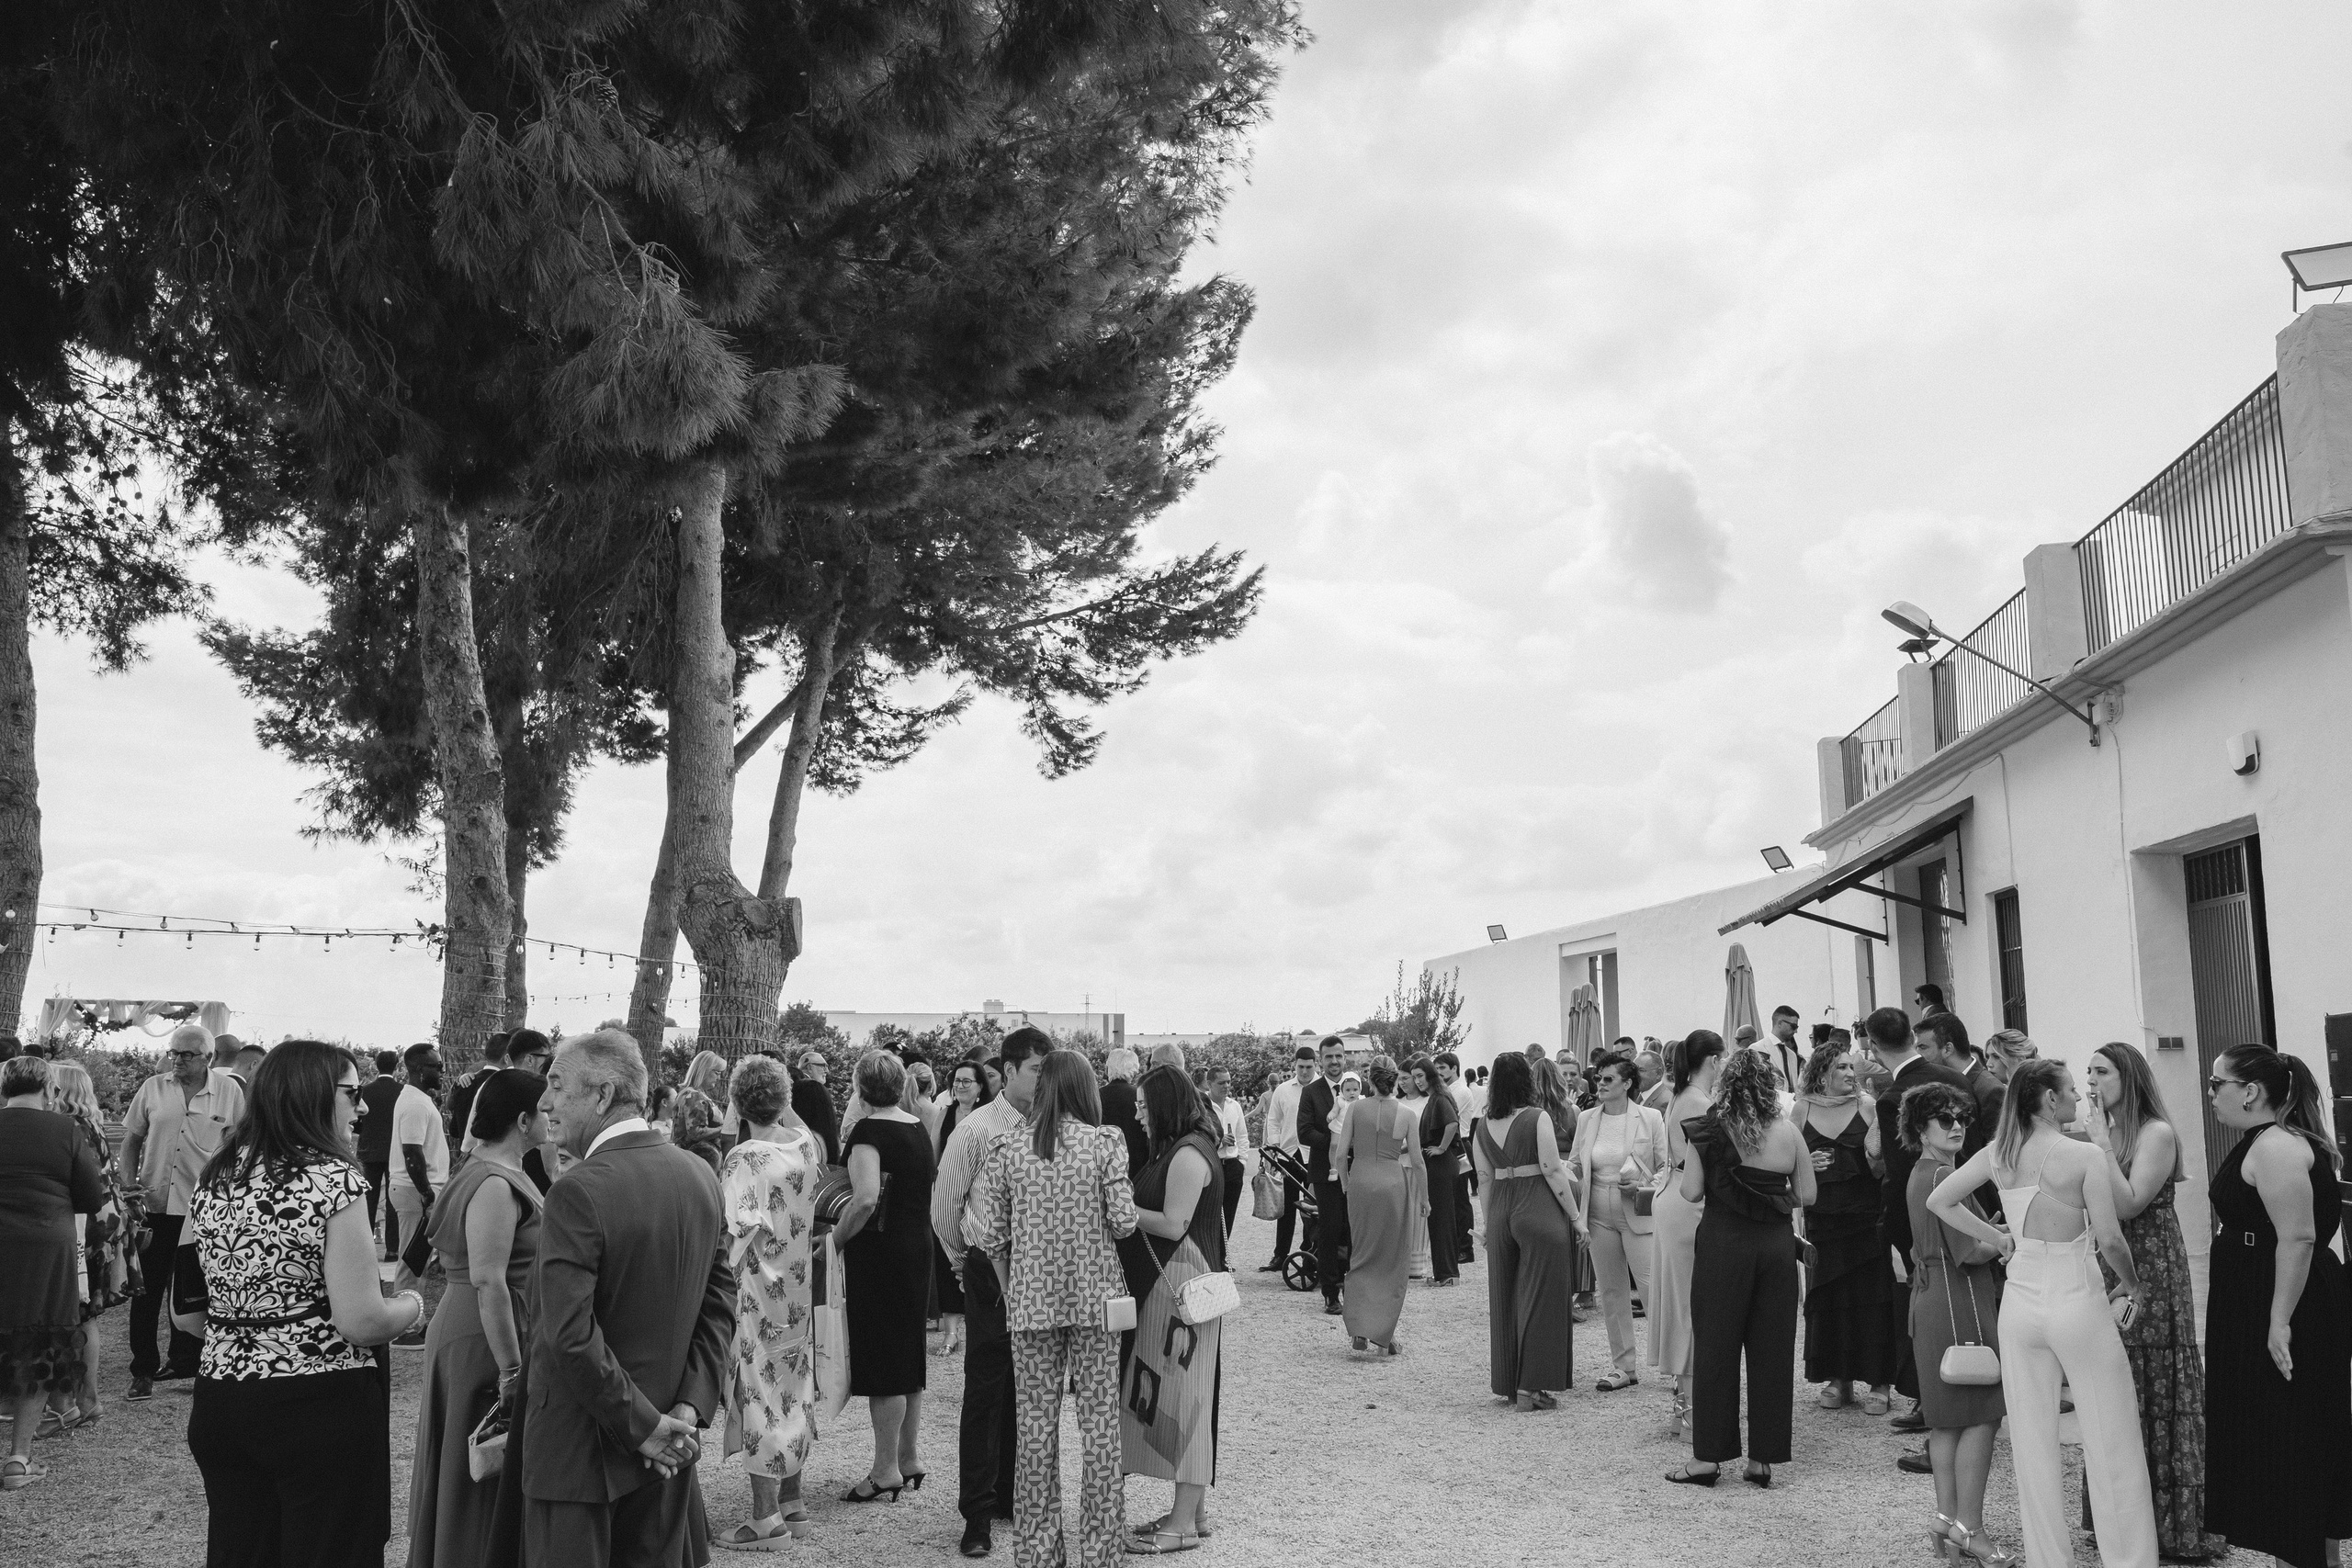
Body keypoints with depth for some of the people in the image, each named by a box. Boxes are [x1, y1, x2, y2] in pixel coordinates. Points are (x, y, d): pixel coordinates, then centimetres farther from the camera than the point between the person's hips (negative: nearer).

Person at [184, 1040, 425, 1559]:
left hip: (220, 1401, 7)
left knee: (239, 1550, 18)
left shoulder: (213, 1179, 4)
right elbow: (361, 1322, -19)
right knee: (329, 1551, 7)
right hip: (322, 1405, -6)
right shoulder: (334, 1180, -16)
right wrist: (409, 1307, 0)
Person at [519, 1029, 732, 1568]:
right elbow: (720, 1300, 3)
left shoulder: (577, 1193, -20)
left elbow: (570, 1337, -24)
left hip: (578, 1450, -6)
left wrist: (644, 1427, -15)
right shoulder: (701, 1175, 2)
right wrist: (691, 1406, -2)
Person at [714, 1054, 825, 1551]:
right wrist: (785, 1107, 19)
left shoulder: (743, 1157, -19)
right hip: (798, 1291, 7)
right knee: (791, 1392, 16)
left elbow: (744, 1235, -22)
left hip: (757, 1290, -7)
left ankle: (766, 1519, 8)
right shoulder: (806, 1144, -1)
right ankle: (791, 1504, 26)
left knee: (760, 1395, 2)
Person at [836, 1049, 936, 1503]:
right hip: (917, 1248, 8)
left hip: (880, 1253, -8)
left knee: (882, 1364, -1)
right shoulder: (918, 1127, 8)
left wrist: (835, 1238, -16)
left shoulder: (869, 1129, -16)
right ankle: (909, 1458, 25)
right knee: (908, 1358, 16)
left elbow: (867, 1197, -28)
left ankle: (887, 1470, 5)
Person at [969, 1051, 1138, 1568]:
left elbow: (990, 1235, -1)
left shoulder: (1006, 1147, -1)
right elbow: (1124, 1222, -8)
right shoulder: (1105, 1142, -5)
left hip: (1032, 1298, 1)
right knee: (1100, 1420, 8)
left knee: (1036, 1423, 10)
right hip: (1095, 1294, -1)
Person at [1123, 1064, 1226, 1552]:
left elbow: (1173, 1224, -20)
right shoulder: (1179, 1148, 16)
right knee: (1177, 1397, 13)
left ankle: (1184, 1522, 3)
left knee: (1183, 1398, -4)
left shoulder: (1188, 1154, -15)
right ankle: (1192, 1510, 21)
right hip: (1168, 1280, 10)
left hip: (1183, 1282, -10)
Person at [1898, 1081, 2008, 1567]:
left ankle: (1946, 1517, 19)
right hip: (1959, 1302, -10)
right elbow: (1968, 1252, -20)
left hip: (1931, 1299, 10)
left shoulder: (1920, 1174, 14)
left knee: (1947, 1420, 14)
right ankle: (1969, 1528, -1)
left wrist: (1991, 1234, 11)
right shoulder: (1946, 1175, -16)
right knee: (1981, 1417, -4)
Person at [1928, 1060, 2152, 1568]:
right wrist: (2130, 1283, 5)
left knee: (2032, 1440, 12)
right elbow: (2110, 1239, -14)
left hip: (2021, 1303, 5)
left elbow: (1938, 1201, 4)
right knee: (2111, 1443, 6)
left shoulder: (1997, 1153, 0)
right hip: (2076, 1302, -5)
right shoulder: (2084, 1155, -14)